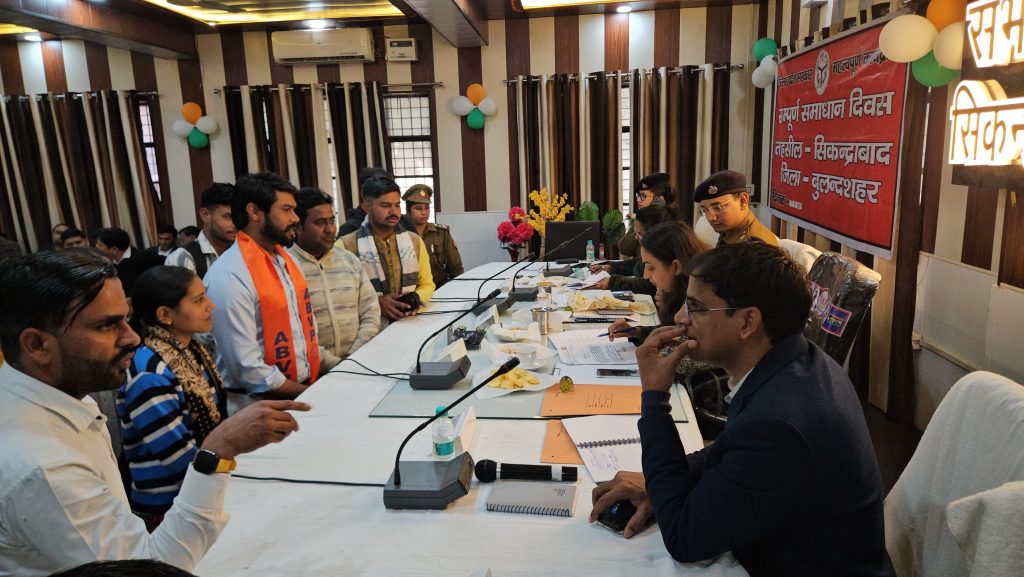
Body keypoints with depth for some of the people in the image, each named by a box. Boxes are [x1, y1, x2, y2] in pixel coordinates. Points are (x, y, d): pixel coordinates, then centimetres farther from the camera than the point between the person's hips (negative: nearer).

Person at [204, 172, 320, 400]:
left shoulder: (286, 259, 9)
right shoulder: (228, 277, -15)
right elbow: (247, 368, -16)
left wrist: (319, 385, 2)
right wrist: (309, 395, -11)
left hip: (307, 388, 7)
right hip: (261, 405, -6)